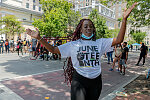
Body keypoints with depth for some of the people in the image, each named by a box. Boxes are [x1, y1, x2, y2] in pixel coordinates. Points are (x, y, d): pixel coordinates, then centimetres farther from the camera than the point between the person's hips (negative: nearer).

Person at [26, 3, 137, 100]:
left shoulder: (100, 42, 2)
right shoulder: (73, 44, -1)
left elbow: (118, 40, -6)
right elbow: (53, 49, -1)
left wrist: (124, 19, -14)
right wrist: (39, 38, -9)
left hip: (96, 81, 3)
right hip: (79, 80, -2)